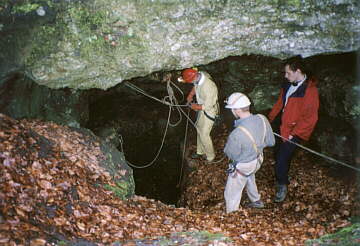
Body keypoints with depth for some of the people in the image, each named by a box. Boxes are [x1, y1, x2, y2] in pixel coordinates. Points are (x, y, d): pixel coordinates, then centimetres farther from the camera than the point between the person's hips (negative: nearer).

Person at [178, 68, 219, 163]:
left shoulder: (208, 87, -39)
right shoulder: (199, 75, -15)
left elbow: (207, 106, -28)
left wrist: (195, 107, -14)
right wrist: (190, 95, -2)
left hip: (209, 111, -9)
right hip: (202, 107, 9)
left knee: (204, 134, 2)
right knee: (199, 128, 22)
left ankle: (210, 156, 25)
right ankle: (200, 152, 42)